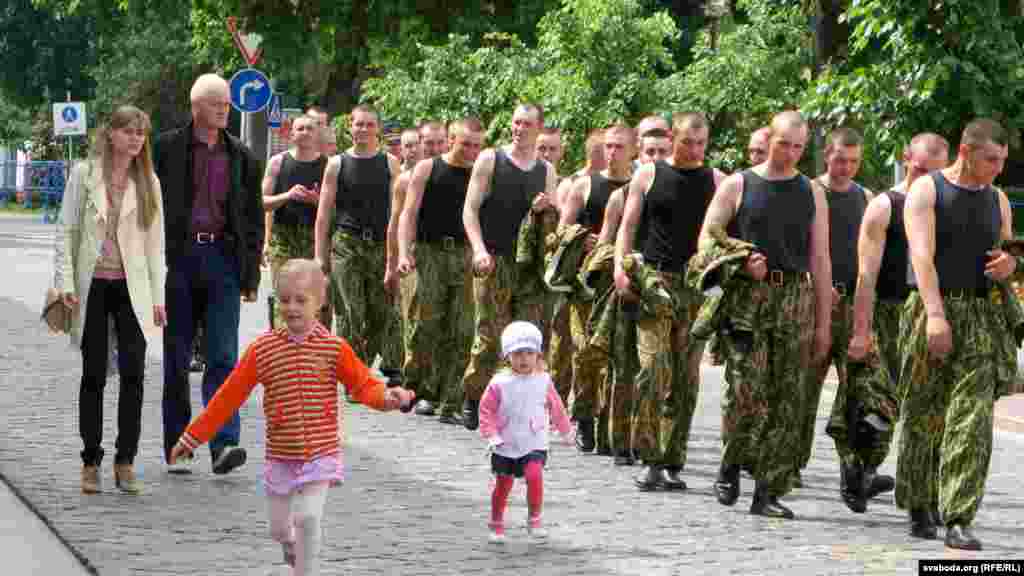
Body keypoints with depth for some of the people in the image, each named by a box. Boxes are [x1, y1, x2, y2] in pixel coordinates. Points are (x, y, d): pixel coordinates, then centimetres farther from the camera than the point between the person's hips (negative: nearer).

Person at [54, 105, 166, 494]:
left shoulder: (148, 183, 8)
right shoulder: (84, 174, 2)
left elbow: (155, 242, 9)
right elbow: (66, 229, 2)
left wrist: (158, 296, 4)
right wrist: (65, 282, -7)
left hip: (132, 287, 1)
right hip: (93, 286, -1)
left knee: (133, 372, -8)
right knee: (94, 374, 3)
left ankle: (126, 461, 1)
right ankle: (91, 462, 12)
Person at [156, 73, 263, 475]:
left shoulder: (241, 157, 10)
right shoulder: (167, 149, 2)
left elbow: (254, 219, 12)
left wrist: (251, 275, 6)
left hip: (223, 260, 1)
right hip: (178, 258, -1)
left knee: (223, 355, -9)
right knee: (177, 359, 6)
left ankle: (224, 443, -15)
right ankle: (177, 448, 14)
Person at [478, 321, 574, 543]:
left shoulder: (543, 381, -2)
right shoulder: (499, 383, -8)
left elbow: (556, 408, 11)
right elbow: (486, 409, -4)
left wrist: (566, 432, 21)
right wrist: (491, 435, -14)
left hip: (533, 444, 0)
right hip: (505, 446, 0)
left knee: (534, 476, -21)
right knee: (503, 484, 8)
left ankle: (534, 520, -5)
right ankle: (496, 525, 26)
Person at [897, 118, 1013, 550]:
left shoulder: (997, 201, 15)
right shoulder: (927, 190, -2)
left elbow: (1007, 254, 28)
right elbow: (922, 254, -14)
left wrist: (1009, 264, 1)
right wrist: (935, 313, -27)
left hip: (981, 315, 3)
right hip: (931, 310, -3)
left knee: (972, 419, -10)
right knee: (922, 416, 5)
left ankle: (958, 519, -13)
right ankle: (918, 509, 21)